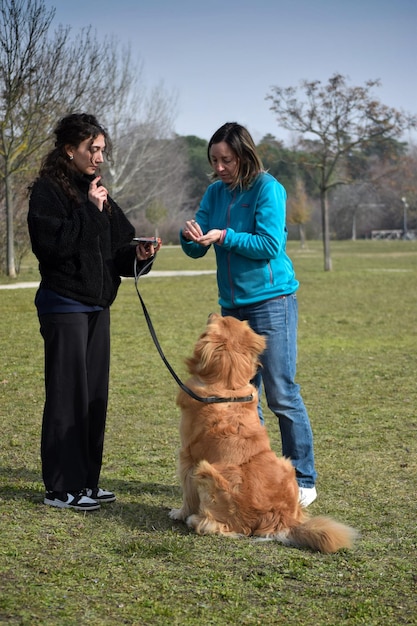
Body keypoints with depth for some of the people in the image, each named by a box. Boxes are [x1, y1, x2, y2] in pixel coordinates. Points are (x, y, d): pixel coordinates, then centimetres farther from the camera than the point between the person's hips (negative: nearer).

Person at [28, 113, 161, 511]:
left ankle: (86, 481, 19)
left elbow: (115, 251, 15)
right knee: (67, 393, -5)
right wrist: (89, 210, -20)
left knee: (95, 394, 10)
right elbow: (50, 243, -21)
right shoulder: (48, 190, -8)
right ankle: (61, 487, 3)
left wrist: (139, 255, -5)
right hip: (63, 305, -8)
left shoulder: (96, 192, 14)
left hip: (97, 306, 8)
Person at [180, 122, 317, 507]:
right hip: (232, 305, 7)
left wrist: (224, 237, -21)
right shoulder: (215, 193, 10)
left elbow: (270, 245, -16)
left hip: (271, 303, -7)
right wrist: (191, 236, -14)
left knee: (282, 395, -4)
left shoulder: (267, 188, -9)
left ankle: (303, 481, 5)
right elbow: (197, 250, 8)